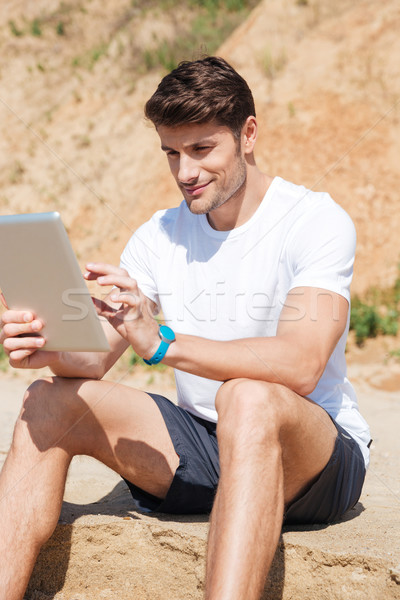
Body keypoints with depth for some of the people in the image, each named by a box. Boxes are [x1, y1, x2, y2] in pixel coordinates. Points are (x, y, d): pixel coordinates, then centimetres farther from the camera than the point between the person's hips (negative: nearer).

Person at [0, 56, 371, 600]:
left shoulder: (317, 222, -12)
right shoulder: (160, 236, 6)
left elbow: (300, 365, -28)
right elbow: (95, 357, 0)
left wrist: (162, 343, -38)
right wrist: (50, 349, -24)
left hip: (315, 458, -5)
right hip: (201, 450, 6)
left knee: (248, 398, -38)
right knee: (50, 403, -10)